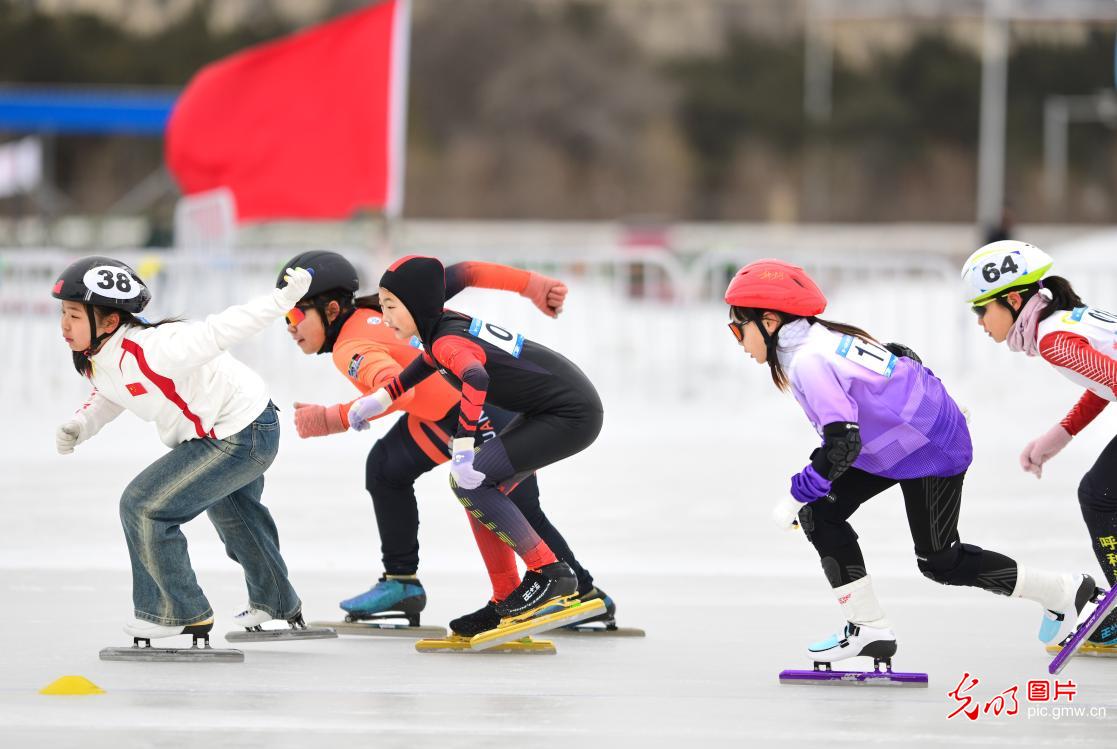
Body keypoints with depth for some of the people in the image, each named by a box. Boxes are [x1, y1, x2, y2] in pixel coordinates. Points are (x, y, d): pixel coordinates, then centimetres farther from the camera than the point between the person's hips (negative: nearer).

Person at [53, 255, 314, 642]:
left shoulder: (149, 350, -36)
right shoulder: (96, 359, -8)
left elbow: (221, 330, -37)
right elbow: (111, 397, 11)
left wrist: (284, 297, -42)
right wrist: (81, 424, -8)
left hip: (239, 440, -10)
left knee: (144, 505, -14)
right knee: (232, 515, 34)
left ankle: (179, 612, 4)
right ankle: (278, 603, 59)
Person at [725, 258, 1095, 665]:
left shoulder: (808, 362, -25)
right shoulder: (827, 339, 3)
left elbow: (843, 444, -31)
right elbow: (902, 355, 15)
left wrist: (797, 494, -22)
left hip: (933, 449, -10)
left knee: (941, 563, 3)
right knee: (819, 513, 2)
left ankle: (1062, 592, 15)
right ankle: (869, 628, 4)